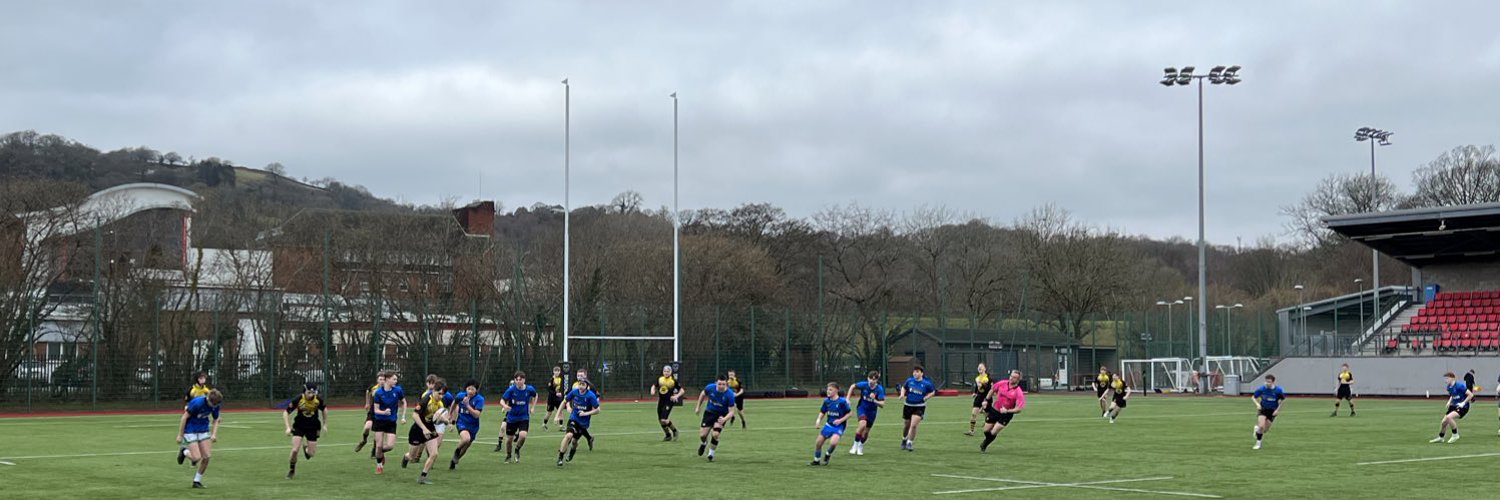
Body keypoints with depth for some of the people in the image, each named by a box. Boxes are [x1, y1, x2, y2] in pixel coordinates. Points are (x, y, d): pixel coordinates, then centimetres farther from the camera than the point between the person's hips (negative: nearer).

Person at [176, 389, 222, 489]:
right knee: (197, 458, -14)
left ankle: (197, 481, 14)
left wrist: (214, 434, -7)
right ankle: (185, 452, 21)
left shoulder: (215, 405, -10)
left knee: (207, 456, -3)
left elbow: (215, 420, 8)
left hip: (204, 431, 5)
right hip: (190, 431, -5)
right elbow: (185, 417, -18)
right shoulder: (197, 403, -27)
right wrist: (180, 435, -12)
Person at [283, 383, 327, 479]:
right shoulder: (298, 399, -22)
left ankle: (306, 448, 37)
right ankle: (292, 470, 10)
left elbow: (324, 409, 6)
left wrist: (325, 425, 8)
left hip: (313, 428, 1)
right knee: (295, 450, -15)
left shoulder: (319, 400, -17)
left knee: (311, 454, -1)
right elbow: (286, 413, -12)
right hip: (299, 427, -1)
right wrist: (288, 427, -21)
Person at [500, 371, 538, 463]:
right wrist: (505, 406, -36)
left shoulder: (530, 389, -9)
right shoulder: (511, 390, -14)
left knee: (523, 435, -22)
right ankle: (508, 456, 35)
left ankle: (517, 450, 10)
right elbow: (502, 400, -13)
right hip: (512, 418, 0)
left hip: (524, 417, 0)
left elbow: (535, 395, 13)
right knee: (510, 438, 8)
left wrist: (532, 407, 6)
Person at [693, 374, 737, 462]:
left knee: (715, 434, -22)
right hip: (710, 412, 2)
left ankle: (711, 454, 6)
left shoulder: (730, 394, -28)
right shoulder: (710, 388, -20)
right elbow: (703, 394, 5)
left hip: (721, 416, -2)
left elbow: (731, 412, -22)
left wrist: (724, 419, -41)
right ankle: (704, 443, 37)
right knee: (702, 435, -4)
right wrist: (698, 407, 10)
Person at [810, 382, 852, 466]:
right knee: (818, 443, 3)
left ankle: (827, 455, 2)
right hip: (829, 425, 6)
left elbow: (850, 413, -10)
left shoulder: (842, 401, -16)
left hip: (839, 426, -6)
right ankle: (816, 460, 26)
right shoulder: (827, 401, -1)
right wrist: (819, 420, -5)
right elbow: (822, 412, 13)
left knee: (833, 442, -29)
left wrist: (841, 420, -19)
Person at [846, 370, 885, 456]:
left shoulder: (879, 389, -21)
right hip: (862, 408, -1)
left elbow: (882, 405, -23)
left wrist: (874, 400, -40)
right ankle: (855, 445, -10)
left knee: (866, 432, 8)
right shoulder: (863, 385, -19)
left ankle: (860, 446, 38)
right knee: (863, 424, -28)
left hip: (872, 411, 1)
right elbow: (852, 387, 0)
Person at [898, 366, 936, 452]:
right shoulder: (909, 381, -2)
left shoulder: (926, 383, -9)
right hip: (908, 406, 3)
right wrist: (902, 394, -2)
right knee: (907, 425, 16)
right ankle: (904, 440, 42)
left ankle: (909, 443, -1)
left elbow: (933, 392, 5)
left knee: (913, 425, -15)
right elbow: (904, 387, 17)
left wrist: (926, 398, -10)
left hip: (919, 407, -3)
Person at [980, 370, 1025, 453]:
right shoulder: (1002, 383, -9)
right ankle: (985, 442, 44)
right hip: (994, 410, 3)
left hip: (1006, 415, -3)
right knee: (986, 431, 9)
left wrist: (1007, 411, -32)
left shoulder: (1019, 393, -21)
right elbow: (992, 389, 11)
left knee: (993, 433, -11)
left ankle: (984, 446, 17)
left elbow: (1018, 409, -24)